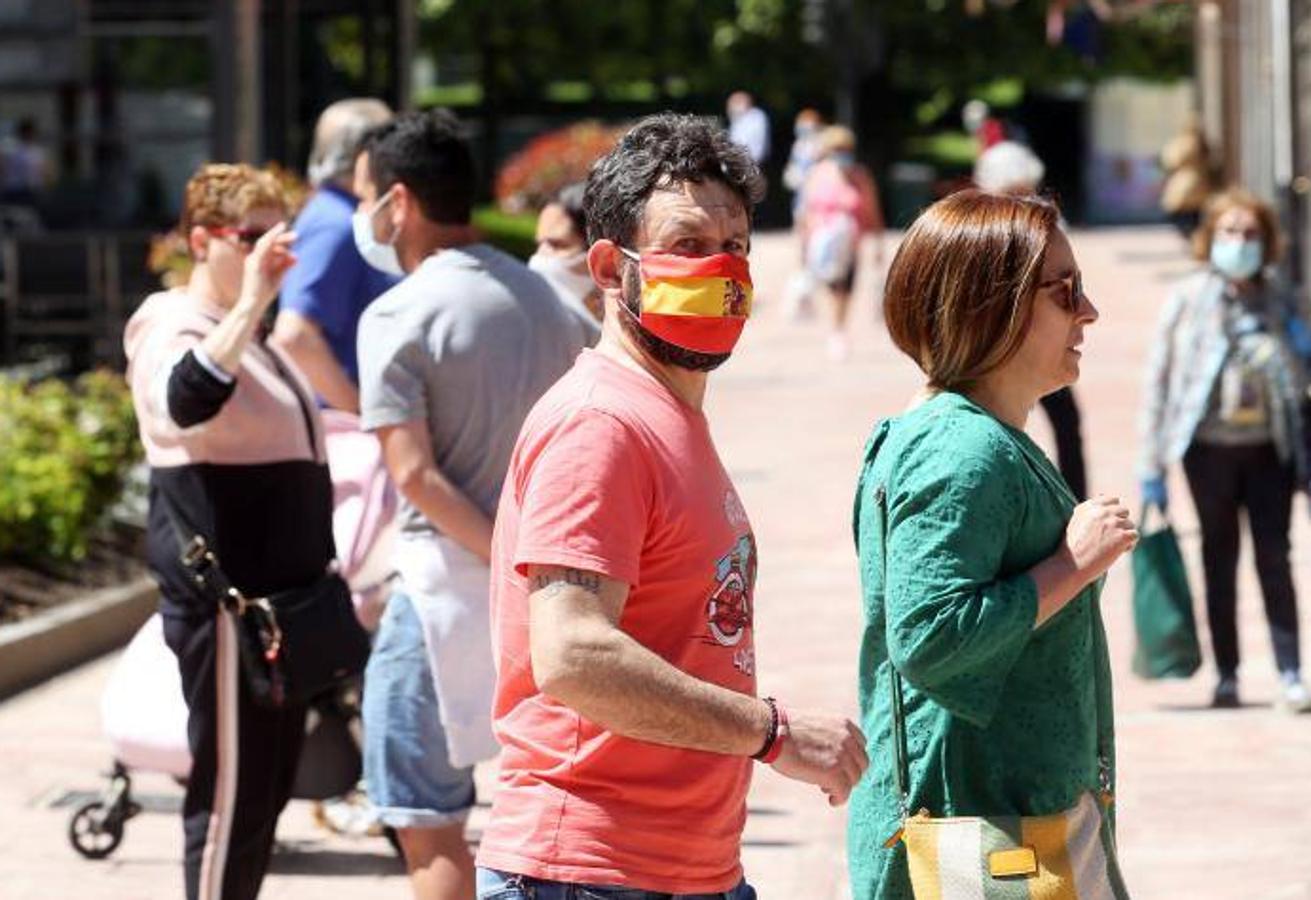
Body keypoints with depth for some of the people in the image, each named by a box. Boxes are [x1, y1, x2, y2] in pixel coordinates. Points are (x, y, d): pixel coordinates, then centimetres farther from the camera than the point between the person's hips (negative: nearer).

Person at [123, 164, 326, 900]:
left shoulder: (253, 337, 19)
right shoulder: (175, 333, -11)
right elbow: (186, 399, -36)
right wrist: (251, 302, -42)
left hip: (280, 597, 10)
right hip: (227, 601, -10)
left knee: (269, 785, 12)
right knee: (230, 790, -8)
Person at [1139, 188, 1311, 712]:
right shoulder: (1188, 300, -2)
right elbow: (1159, 381, -1)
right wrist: (1152, 468, -3)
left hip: (1268, 449, 1)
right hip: (1210, 448, 0)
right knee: (1219, 560, 9)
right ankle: (1226, 676, 16)